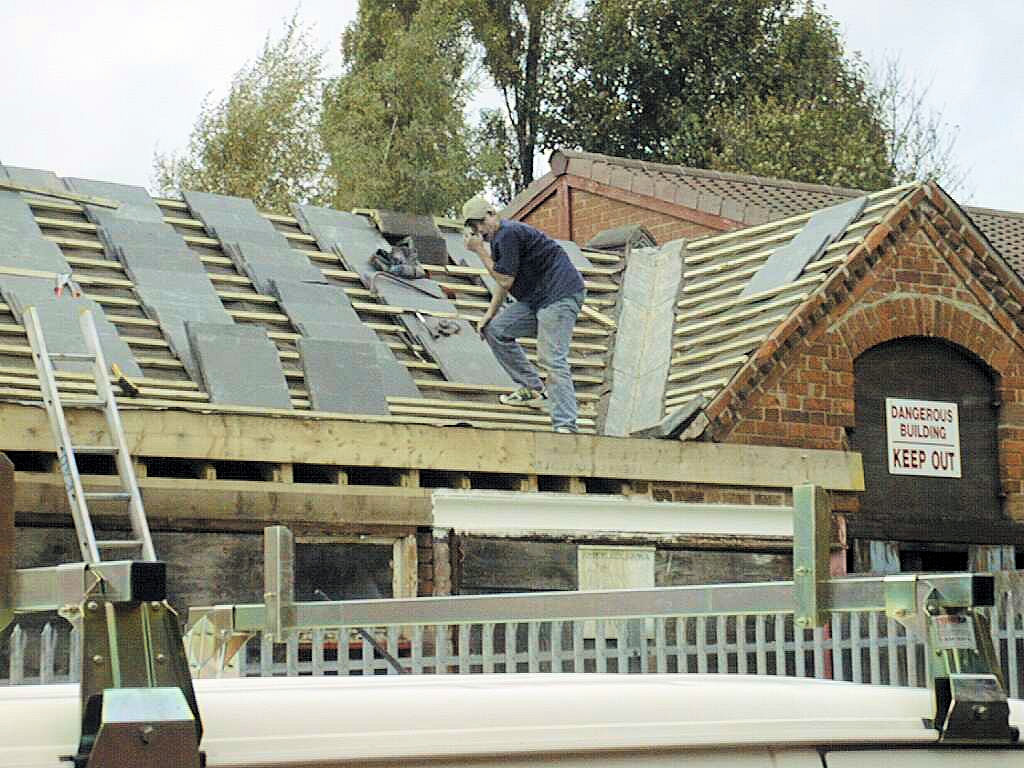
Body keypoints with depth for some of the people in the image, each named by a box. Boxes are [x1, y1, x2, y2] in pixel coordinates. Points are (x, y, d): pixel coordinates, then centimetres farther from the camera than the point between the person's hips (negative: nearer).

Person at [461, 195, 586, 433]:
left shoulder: (509, 233, -14)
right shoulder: (497, 237, 19)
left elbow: (505, 280, -14)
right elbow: (504, 281, 24)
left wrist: (480, 251, -8)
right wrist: (490, 313, 14)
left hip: (560, 295, -11)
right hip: (537, 299, 11)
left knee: (552, 359, -20)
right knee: (495, 329, 11)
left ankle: (565, 426, -28)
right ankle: (533, 389, 14)